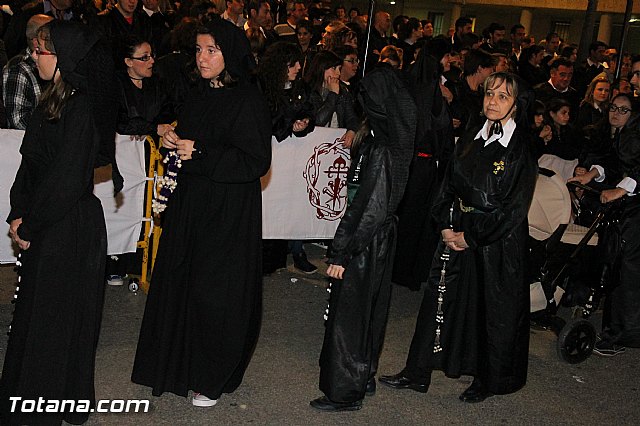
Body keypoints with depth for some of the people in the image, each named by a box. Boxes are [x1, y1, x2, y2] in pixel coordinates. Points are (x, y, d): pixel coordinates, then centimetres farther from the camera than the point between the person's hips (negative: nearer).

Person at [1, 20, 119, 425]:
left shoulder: (81, 109, -20)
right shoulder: (54, 101, 7)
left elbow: (66, 181, -21)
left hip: (70, 231, -8)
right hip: (45, 228, 8)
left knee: (56, 316, 6)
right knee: (33, 312, 17)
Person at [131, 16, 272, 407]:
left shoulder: (248, 101, -14)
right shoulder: (200, 94, 10)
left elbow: (255, 162, -18)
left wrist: (198, 154, -19)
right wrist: (175, 141, 0)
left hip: (229, 211, -7)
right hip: (190, 202, 7)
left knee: (215, 291, 0)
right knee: (182, 282, 12)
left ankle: (214, 378, 18)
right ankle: (183, 362, 29)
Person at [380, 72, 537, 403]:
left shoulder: (522, 150, -12)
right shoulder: (470, 140, 6)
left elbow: (514, 207, -15)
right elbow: (449, 187, 10)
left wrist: (471, 237, -13)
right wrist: (446, 226, -3)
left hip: (497, 243, -5)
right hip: (457, 234, 6)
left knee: (493, 309, 7)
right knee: (439, 300, 9)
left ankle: (488, 381, 27)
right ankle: (417, 373, 20)